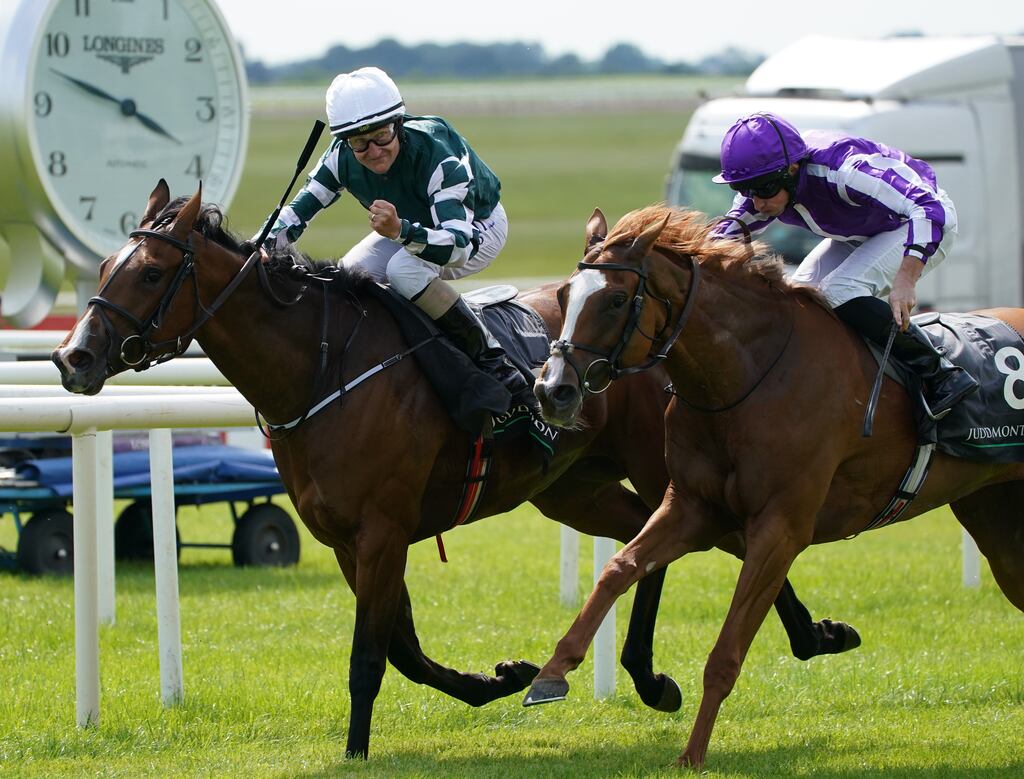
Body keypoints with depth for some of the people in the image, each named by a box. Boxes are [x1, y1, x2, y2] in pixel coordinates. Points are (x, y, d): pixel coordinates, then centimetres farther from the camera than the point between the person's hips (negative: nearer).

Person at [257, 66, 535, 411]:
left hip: (477, 226, -7)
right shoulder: (342, 157, -22)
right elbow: (299, 210, -11)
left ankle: (491, 359, -25)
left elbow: (458, 245, -47)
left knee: (405, 268, -35)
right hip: (410, 224, 7)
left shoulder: (436, 154, -39)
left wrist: (400, 231, -64)